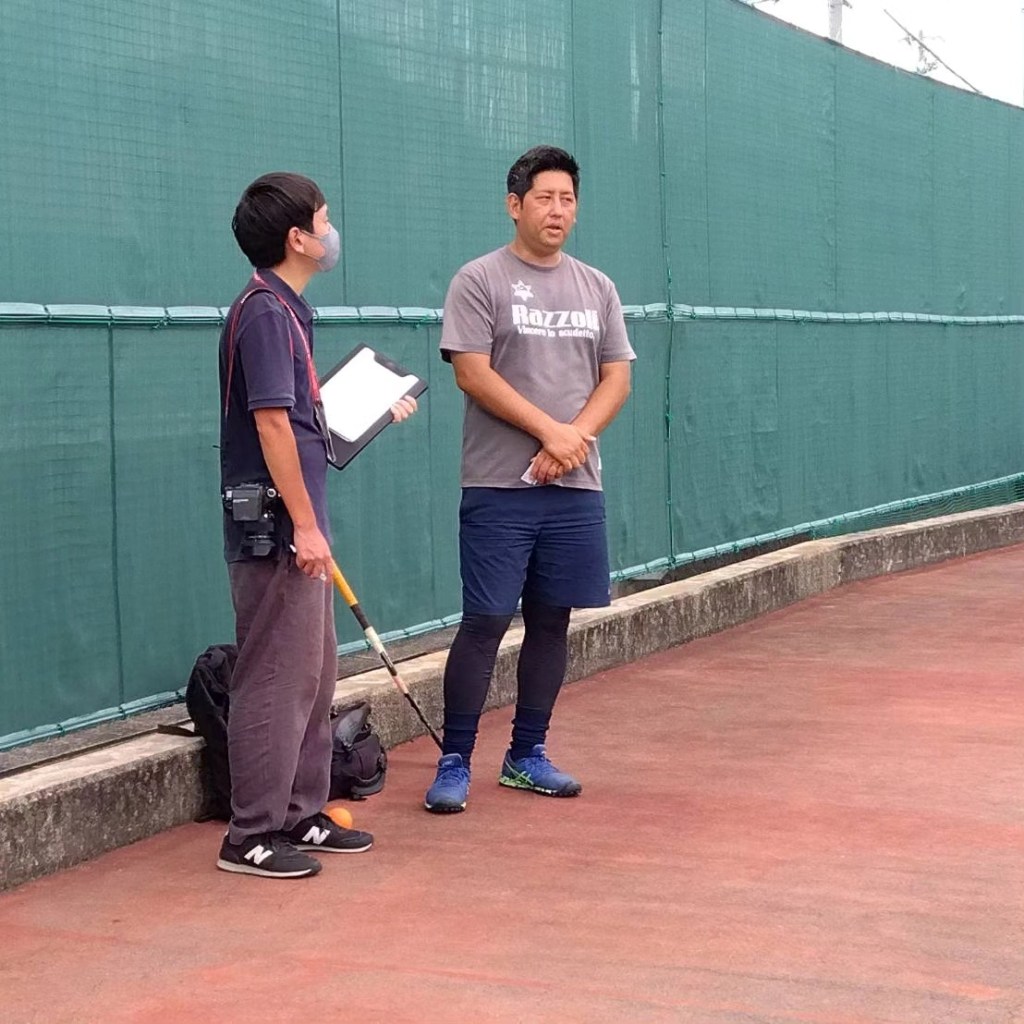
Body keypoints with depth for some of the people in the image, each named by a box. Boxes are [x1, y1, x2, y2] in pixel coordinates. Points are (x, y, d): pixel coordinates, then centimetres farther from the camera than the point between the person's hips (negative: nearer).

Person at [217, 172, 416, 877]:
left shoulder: (286, 309, 14)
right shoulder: (264, 312, -15)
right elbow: (271, 424, -20)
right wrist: (304, 525, -20)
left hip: (295, 527, 10)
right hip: (275, 528, -10)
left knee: (315, 675, 16)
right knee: (276, 679, -5)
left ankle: (301, 816, 25)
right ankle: (252, 837, 2)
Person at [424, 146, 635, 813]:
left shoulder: (597, 288, 13)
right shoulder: (481, 281, -3)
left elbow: (617, 377, 9)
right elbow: (473, 373, -11)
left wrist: (576, 436, -8)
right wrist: (549, 431, -14)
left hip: (576, 487, 5)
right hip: (500, 486, -5)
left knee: (552, 622, 9)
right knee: (485, 623, -5)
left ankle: (528, 757, 20)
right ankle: (455, 763, 2)